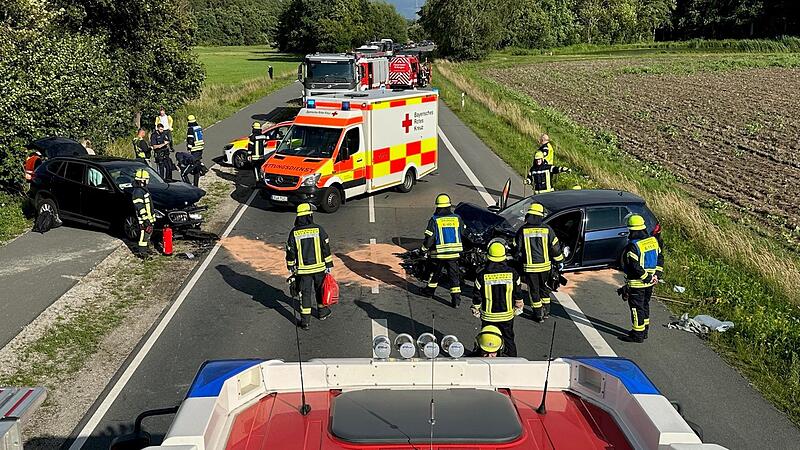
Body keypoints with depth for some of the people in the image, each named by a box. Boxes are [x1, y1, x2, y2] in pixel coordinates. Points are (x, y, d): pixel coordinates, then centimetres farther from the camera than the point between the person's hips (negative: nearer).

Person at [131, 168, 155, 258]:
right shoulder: (138, 191, -20)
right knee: (144, 234, -3)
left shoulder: (143, 189, 13)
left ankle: (144, 250, 32)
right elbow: (140, 208, -23)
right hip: (144, 218, -10)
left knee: (148, 232, 19)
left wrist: (151, 217, 25)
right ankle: (141, 253, 5)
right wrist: (145, 219, -23)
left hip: (148, 216, 10)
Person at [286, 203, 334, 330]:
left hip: (302, 269, 0)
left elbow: (290, 251, 0)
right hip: (319, 267, 0)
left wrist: (291, 266, 15)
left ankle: (305, 321, 7)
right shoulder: (318, 229, -9)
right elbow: (326, 249, -6)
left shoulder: (294, 232, -7)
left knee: (305, 293, 6)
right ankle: (322, 312, 36)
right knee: (320, 289, 19)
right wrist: (329, 265, 3)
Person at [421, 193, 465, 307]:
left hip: (439, 253, -1)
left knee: (435, 272, 20)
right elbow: (463, 232, 15)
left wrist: (424, 249, 4)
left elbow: (429, 238, -11)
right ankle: (456, 299, 1)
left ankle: (430, 290, 37)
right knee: (454, 275, 5)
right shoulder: (457, 218, 0)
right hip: (454, 253, 2)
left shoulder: (434, 220, -10)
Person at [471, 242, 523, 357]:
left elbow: (477, 297, -6)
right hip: (507, 315, 1)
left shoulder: (482, 275, -14)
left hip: (488, 316, -1)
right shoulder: (512, 273, -10)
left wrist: (476, 311, 9)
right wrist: (518, 308, 17)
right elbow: (518, 295, 0)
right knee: (508, 340, 17)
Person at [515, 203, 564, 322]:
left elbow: (517, 248, -1)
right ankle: (546, 311, 27)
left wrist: (518, 261, 16)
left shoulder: (522, 230, -8)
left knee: (534, 290, 9)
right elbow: (555, 247, 0)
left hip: (529, 266, -2)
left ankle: (538, 314, 12)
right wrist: (559, 261, 14)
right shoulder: (547, 229, -5)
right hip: (544, 265, 2)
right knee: (544, 288, 21)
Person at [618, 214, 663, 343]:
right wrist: (657, 274, 10)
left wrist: (646, 277, -14)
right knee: (645, 305, 21)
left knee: (637, 308, 2)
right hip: (650, 282, 8)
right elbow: (660, 258, 11)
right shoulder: (653, 240, 3)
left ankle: (638, 335, 10)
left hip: (637, 283, -8)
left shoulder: (633, 246, -23)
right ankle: (644, 331, 33)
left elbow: (634, 267, -25)